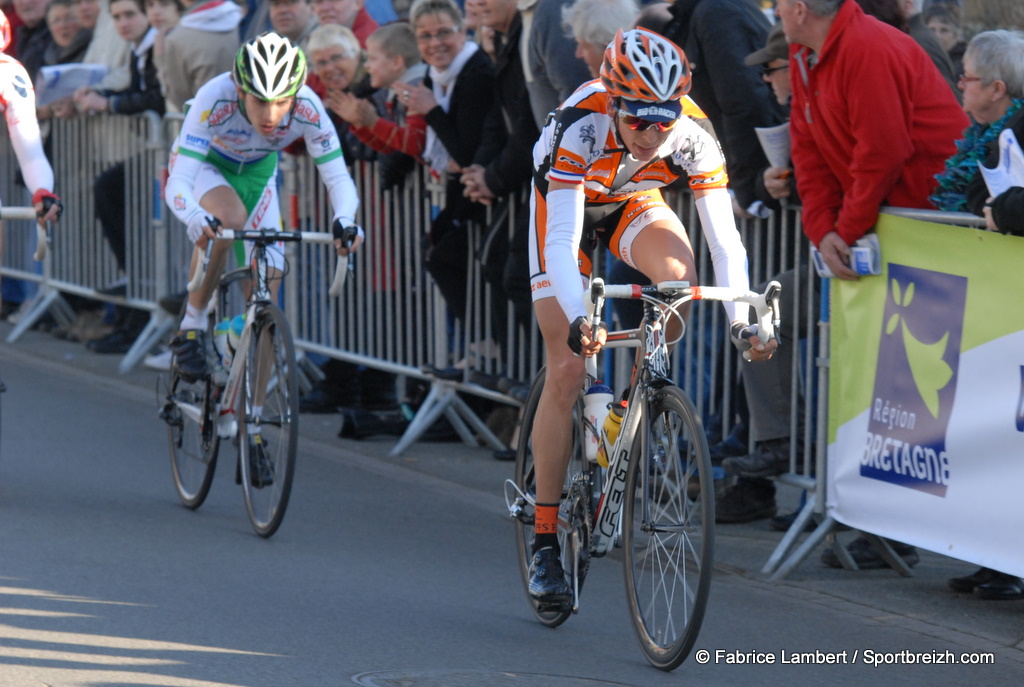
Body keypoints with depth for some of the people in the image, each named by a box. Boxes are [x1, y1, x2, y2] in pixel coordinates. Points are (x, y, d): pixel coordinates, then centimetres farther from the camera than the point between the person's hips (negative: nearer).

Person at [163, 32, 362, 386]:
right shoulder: (215, 100, -41)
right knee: (230, 216, -35)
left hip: (257, 172, 3)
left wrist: (345, 221, -52)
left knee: (268, 279, -7)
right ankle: (191, 328, -19)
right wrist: (195, 218, -65)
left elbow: (337, 178, -30)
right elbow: (177, 184, -43)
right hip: (206, 166, -3)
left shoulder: (308, 109, -34)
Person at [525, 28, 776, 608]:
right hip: (566, 200, -3)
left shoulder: (694, 139, -31)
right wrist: (578, 320, -59)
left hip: (633, 202, 3)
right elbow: (562, 241, -45)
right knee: (567, 369, -11)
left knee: (680, 277, -32)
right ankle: (545, 542, -4)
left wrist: (741, 320, -43)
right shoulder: (582, 127, -39)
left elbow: (725, 238, -30)